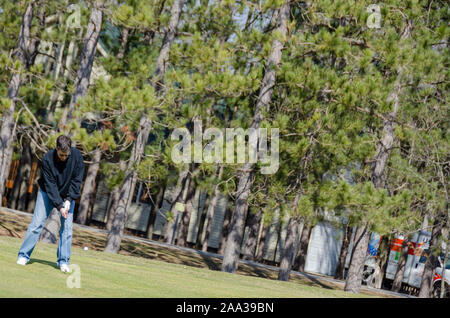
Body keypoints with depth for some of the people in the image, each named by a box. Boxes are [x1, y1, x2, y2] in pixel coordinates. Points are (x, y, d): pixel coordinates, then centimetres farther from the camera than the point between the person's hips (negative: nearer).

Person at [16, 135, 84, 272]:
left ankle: (63, 261, -1)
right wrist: (59, 206, -29)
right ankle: (24, 256, -1)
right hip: (48, 193, -2)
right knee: (37, 222, -8)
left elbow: (77, 180, -15)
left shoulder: (77, 155, -21)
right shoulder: (47, 159, -25)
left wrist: (69, 200, -21)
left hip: (68, 195, 2)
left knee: (67, 226, -6)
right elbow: (50, 185, -24)